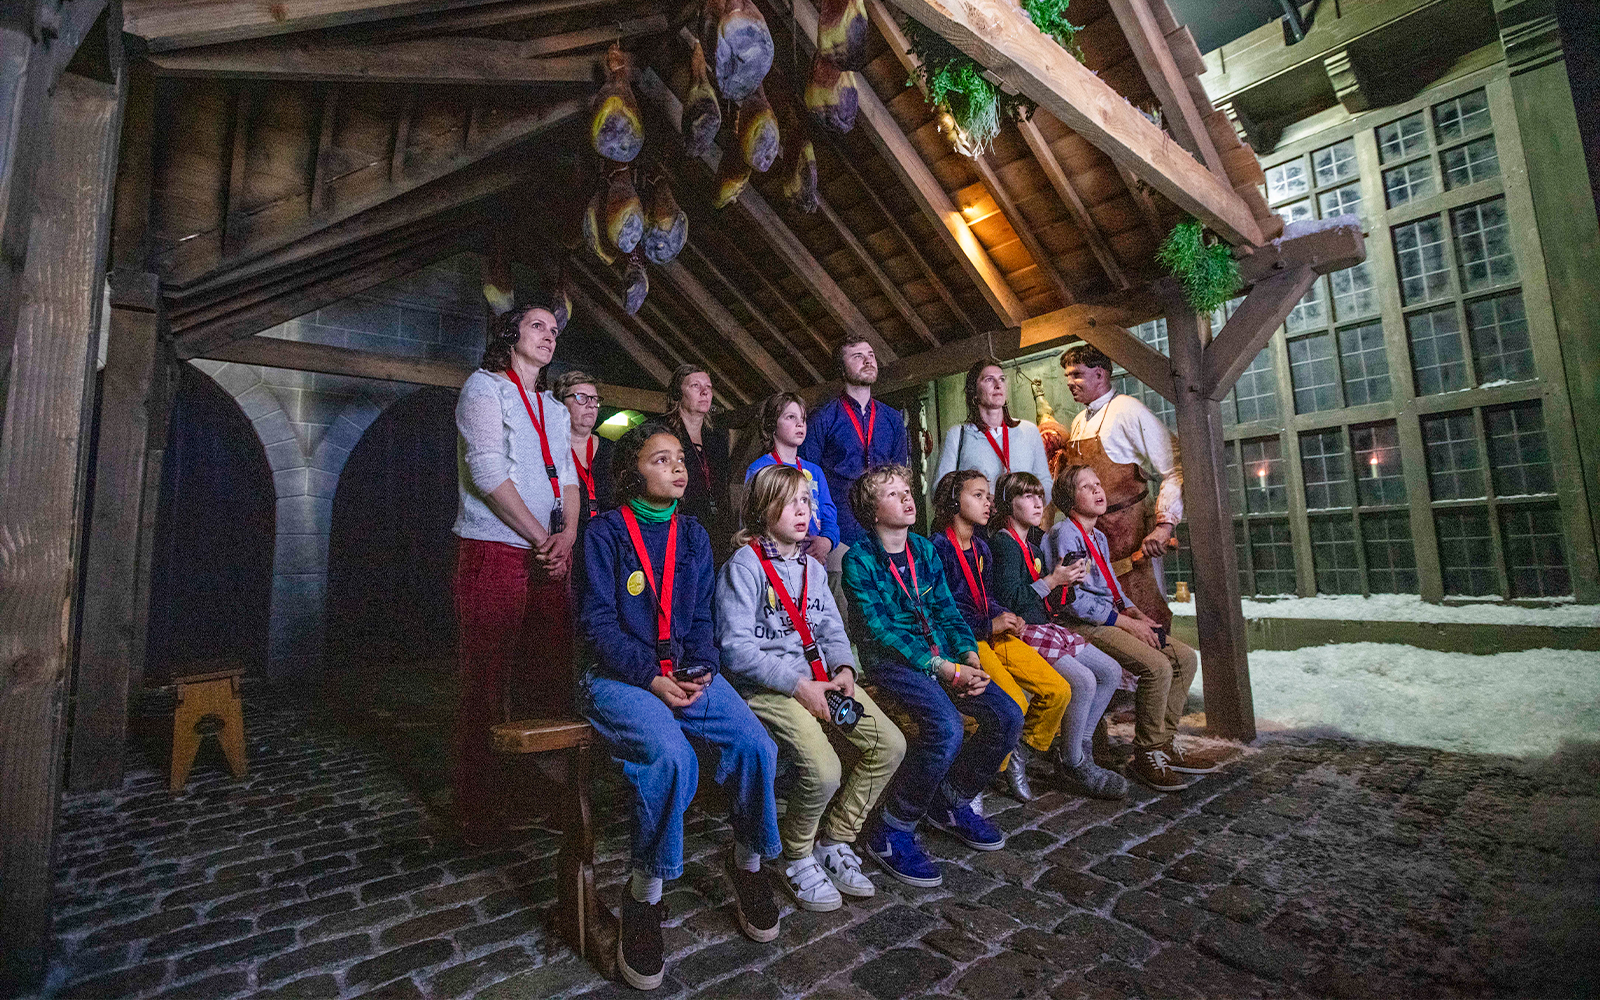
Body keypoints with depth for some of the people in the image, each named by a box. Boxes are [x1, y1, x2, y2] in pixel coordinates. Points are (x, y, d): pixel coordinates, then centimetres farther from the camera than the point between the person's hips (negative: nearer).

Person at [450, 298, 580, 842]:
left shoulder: (554, 409, 21)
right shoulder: (484, 387, 1)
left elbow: (567, 477, 14)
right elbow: (487, 471, -11)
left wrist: (568, 533, -6)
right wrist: (541, 537, -11)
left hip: (549, 560, 7)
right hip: (494, 553, -6)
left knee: (548, 680, 10)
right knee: (486, 684, -1)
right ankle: (477, 807, 12)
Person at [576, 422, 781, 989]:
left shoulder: (693, 535, 12)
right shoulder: (606, 532, -4)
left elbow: (701, 617, 12)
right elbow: (598, 622, -8)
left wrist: (702, 669, -6)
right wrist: (651, 679, -17)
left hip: (686, 671, 5)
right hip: (618, 676, -4)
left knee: (755, 746, -17)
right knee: (671, 757, -32)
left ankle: (748, 863, 10)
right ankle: (644, 898, -7)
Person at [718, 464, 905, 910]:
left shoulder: (813, 567, 16)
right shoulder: (744, 564, -9)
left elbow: (832, 630, 16)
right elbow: (736, 649, -15)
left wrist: (843, 670, -6)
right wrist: (798, 685, -19)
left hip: (820, 678, 8)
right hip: (766, 685, -7)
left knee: (890, 744, -6)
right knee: (823, 769, -25)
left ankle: (834, 843, 15)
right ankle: (797, 858, 8)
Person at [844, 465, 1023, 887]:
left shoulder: (924, 549, 12)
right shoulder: (859, 559, -9)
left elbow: (947, 611, 13)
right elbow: (880, 629, -15)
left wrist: (968, 657, -5)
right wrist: (943, 669, -20)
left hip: (941, 653, 7)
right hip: (890, 659, -7)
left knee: (1007, 716, -8)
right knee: (945, 727, -30)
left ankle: (951, 802, 15)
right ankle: (891, 831, -8)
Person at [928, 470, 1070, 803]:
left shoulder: (981, 547, 16)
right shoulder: (938, 547, -11)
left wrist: (1008, 618, 1)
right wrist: (989, 625, -16)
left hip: (994, 634, 8)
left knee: (1058, 690, -4)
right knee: (1014, 702, -23)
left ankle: (1019, 754, 16)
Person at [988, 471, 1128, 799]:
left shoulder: (1033, 545, 18)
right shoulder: (1004, 543, -12)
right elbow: (1009, 598, -21)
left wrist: (1066, 579, 4)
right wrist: (1052, 580, -15)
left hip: (1047, 626, 10)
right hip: (1022, 632, -10)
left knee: (1110, 671, 6)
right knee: (1083, 681, -23)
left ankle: (1080, 744, 14)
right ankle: (1072, 763, -2)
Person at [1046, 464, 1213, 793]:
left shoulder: (1098, 536, 19)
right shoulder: (1066, 534, -13)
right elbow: (1074, 600, -20)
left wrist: (1136, 613, 5)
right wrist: (1127, 622, -15)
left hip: (1113, 618, 10)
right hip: (1087, 625, -10)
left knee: (1185, 657, 2)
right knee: (1156, 666, -25)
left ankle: (1165, 744, 10)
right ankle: (1147, 755, -8)